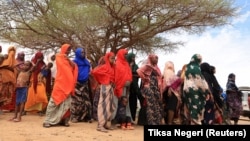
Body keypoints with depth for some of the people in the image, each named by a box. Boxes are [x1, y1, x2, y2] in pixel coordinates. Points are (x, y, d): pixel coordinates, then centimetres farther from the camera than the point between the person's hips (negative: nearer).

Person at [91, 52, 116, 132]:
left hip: (111, 87, 8)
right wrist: (101, 81, -6)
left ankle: (105, 123, 20)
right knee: (104, 105, -6)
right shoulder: (105, 66, -9)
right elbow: (94, 71, -19)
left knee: (110, 106, 11)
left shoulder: (112, 67, 13)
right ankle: (100, 125, -2)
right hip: (105, 87, -8)